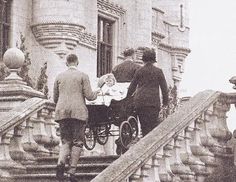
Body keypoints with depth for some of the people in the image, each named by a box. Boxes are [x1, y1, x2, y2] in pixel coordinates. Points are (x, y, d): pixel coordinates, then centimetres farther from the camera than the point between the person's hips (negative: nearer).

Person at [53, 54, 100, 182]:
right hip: (78, 111, -3)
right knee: (77, 142, 4)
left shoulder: (59, 77, 9)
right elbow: (89, 96, -4)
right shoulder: (83, 76, 0)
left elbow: (55, 98, 13)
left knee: (65, 141, 10)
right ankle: (72, 171, -4)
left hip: (62, 112, 3)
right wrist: (96, 93, 17)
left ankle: (61, 162, -18)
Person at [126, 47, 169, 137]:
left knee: (144, 125, 9)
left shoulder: (139, 71, 6)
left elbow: (132, 87, 11)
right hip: (153, 102, -2)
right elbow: (164, 87, 5)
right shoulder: (158, 71, 2)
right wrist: (165, 101, 15)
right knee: (153, 124, -4)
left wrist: (127, 97, 24)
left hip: (140, 101, 2)